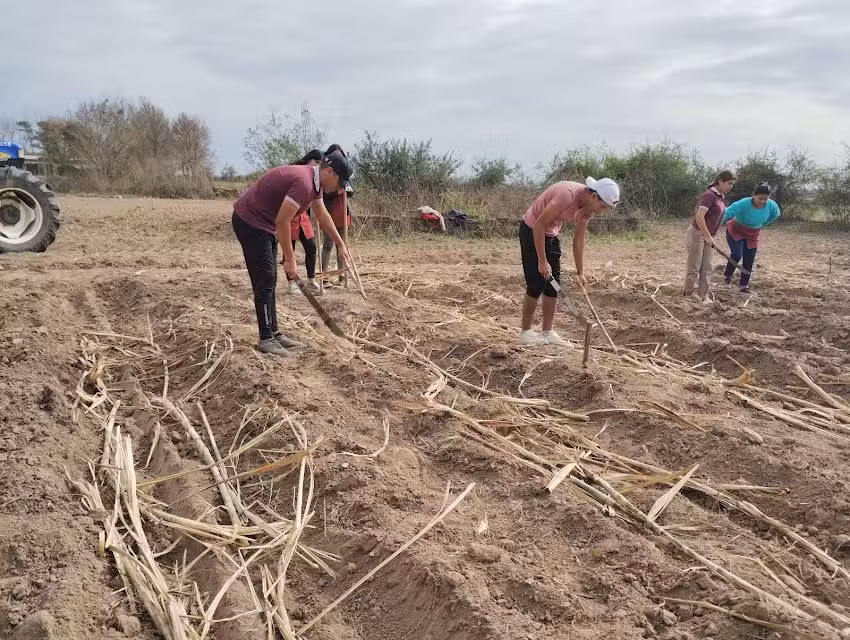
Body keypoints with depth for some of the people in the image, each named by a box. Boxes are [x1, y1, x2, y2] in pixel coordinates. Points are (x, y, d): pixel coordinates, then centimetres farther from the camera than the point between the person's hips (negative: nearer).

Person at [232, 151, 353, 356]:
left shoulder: (314, 181, 6)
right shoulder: (303, 182, -26)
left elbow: (323, 215, 21)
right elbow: (282, 221, -27)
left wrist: (340, 245, 27)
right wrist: (290, 259, -21)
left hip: (264, 224, 10)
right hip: (250, 222, -10)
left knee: (270, 281, 12)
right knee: (265, 281, -7)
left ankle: (273, 332, 19)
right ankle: (265, 339, 0)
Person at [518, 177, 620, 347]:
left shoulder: (588, 208, -7)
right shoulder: (567, 194, -32)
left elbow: (578, 240, 4)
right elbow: (539, 225, -29)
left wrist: (580, 272, 5)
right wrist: (542, 261, -27)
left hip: (551, 235, 8)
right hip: (532, 231, -8)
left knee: (553, 285, 6)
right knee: (536, 285, -8)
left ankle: (548, 333, 13)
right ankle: (525, 333, 5)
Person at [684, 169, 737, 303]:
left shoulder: (720, 197, 10)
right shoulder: (709, 195, -16)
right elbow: (699, 216, -25)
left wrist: (711, 237, 15)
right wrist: (708, 237, -22)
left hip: (708, 236, 8)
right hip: (696, 233, -8)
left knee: (706, 268, 4)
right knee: (694, 267, -3)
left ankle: (703, 296, 6)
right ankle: (688, 295, 6)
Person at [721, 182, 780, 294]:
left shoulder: (772, 205, -17)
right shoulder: (743, 204, -33)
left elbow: (775, 214, 7)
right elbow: (726, 214, -38)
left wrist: (762, 225, 11)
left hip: (752, 235, 4)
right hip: (735, 232, -4)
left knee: (749, 261, 4)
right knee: (737, 255, -22)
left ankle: (744, 285, 18)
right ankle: (728, 275, 3)